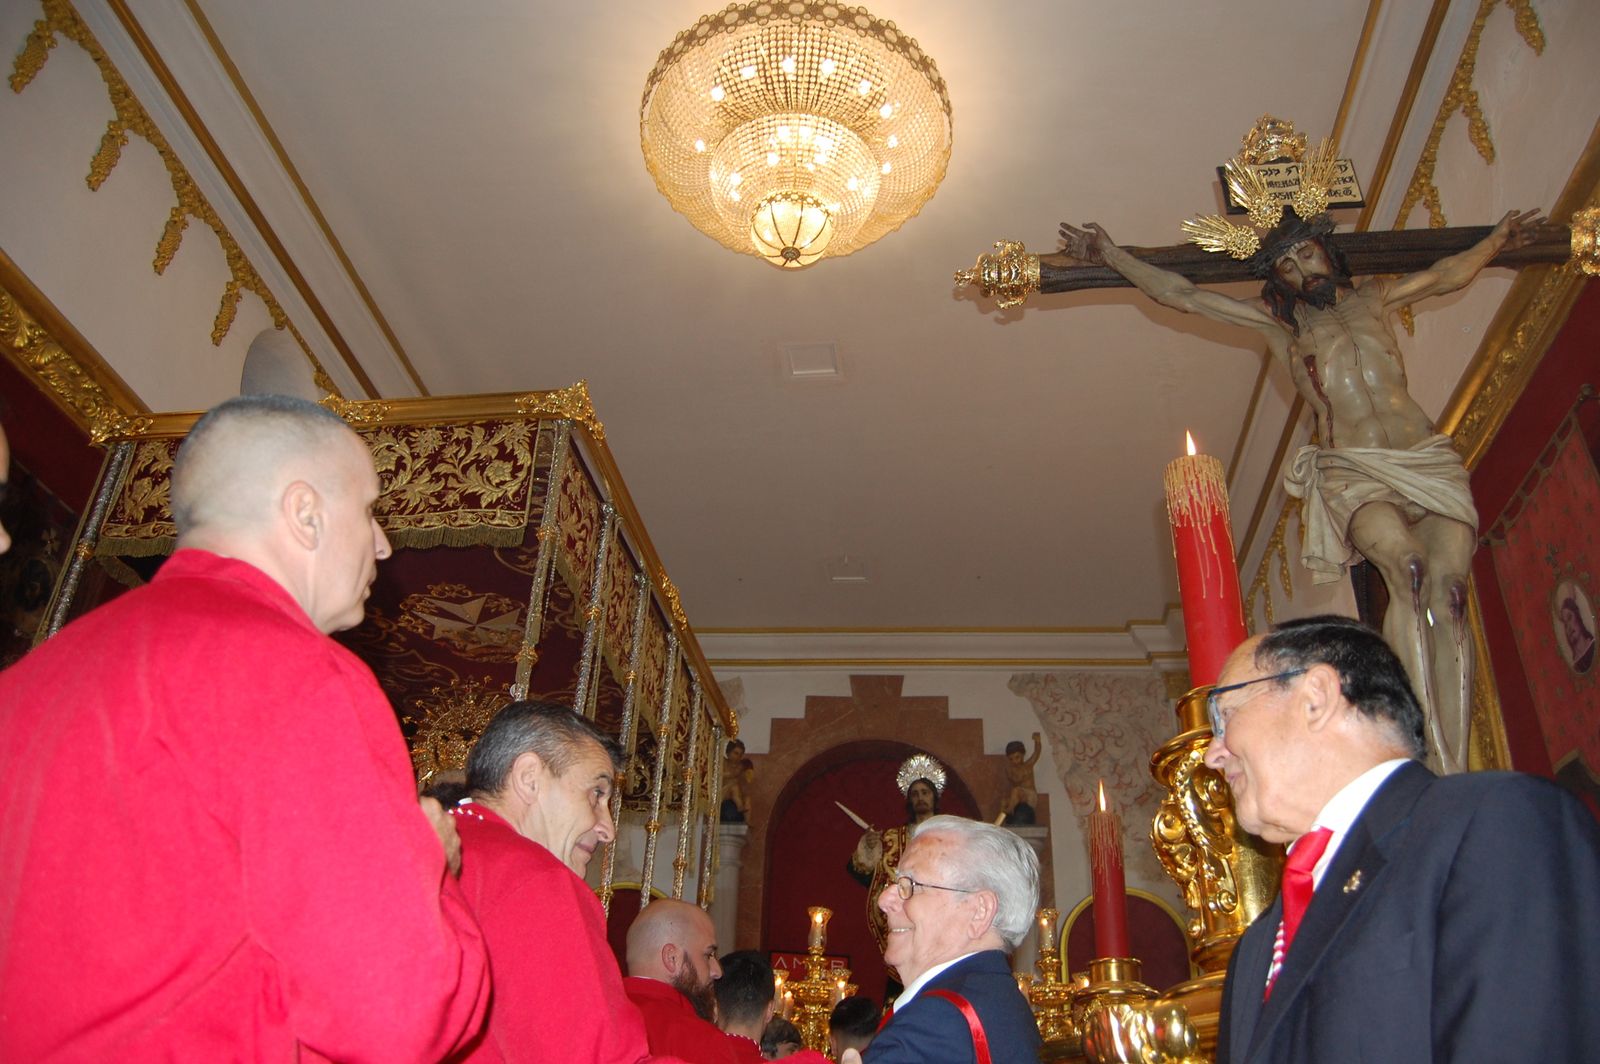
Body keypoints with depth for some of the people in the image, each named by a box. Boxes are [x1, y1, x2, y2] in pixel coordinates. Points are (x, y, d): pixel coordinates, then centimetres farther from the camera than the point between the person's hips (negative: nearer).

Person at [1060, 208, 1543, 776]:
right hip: (1352, 474, -3)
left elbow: (1451, 273, 41)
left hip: (1431, 463, 3)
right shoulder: (1278, 321, 13)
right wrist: (1110, 254, 9)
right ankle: (1431, 757, -31)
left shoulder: (1374, 297, 20)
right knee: (1407, 567, -31)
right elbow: (1180, 294, 11)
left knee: (1448, 591, -17)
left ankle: (1455, 771, -19)